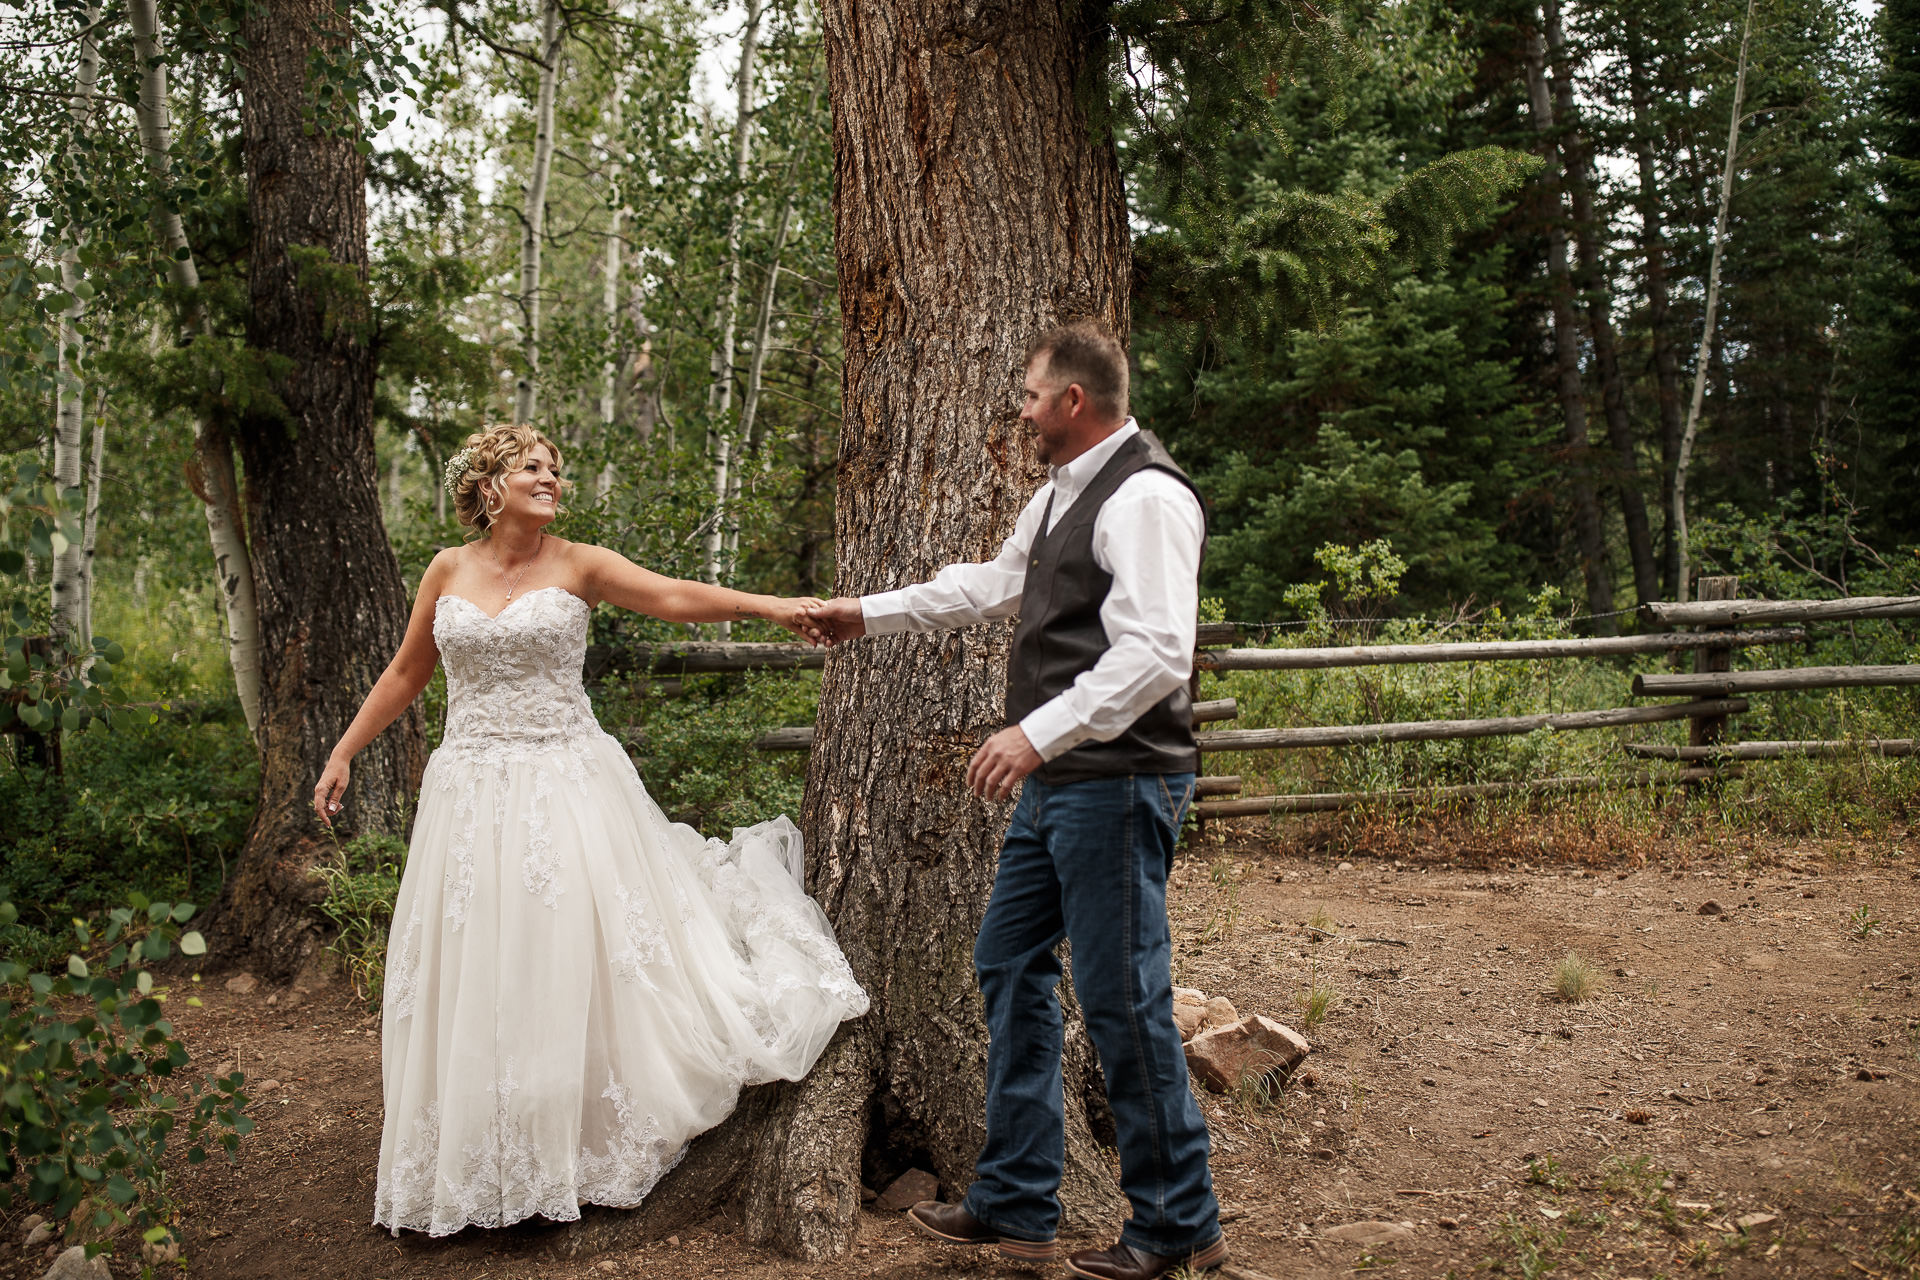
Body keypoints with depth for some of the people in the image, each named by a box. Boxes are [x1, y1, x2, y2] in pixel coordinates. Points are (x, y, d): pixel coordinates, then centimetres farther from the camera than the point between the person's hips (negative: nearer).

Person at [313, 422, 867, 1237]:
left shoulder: (577, 565, -1)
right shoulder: (449, 572, 6)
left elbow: (676, 598, -14)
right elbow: (406, 673, 16)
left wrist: (770, 606, -28)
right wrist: (343, 753, 14)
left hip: (568, 786, -2)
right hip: (473, 793, 2)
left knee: (573, 965, 1)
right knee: (476, 979, 6)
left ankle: (584, 1147, 17)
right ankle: (482, 1163, 20)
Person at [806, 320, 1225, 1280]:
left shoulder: (1146, 497, -16)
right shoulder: (1062, 492, 16)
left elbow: (1155, 653, -25)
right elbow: (994, 584, 30)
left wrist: (1041, 732, -30)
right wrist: (871, 614, 33)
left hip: (1116, 783, -11)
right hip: (1056, 782, 11)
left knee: (1121, 997, -4)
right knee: (1009, 966, 14)